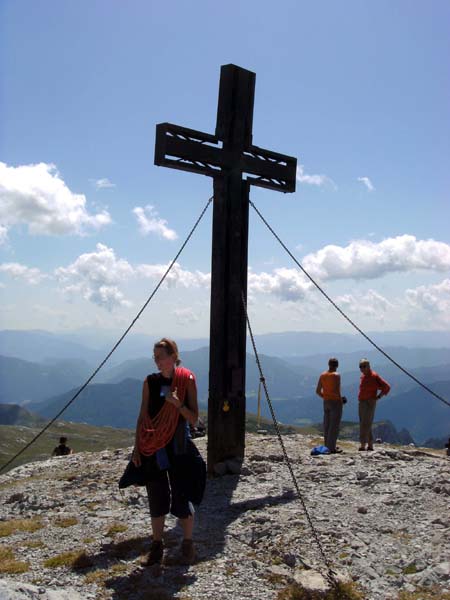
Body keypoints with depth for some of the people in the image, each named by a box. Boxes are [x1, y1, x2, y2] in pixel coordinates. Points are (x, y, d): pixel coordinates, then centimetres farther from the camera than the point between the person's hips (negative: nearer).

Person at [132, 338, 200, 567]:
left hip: (178, 447, -2)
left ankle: (188, 544, 21)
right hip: (153, 448, 3)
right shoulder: (150, 382, 1)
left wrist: (177, 403, -22)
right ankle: (157, 545, 25)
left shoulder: (187, 380, -6)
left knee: (181, 496, 2)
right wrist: (136, 448, 2)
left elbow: (194, 419, -5)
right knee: (156, 498, 9)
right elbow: (143, 417, 6)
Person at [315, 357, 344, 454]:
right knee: (334, 425, -3)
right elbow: (336, 391, -23)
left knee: (327, 425, 12)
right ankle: (331, 448, -3)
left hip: (326, 402, 7)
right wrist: (340, 399, -7)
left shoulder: (322, 375, 6)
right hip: (335, 402, -6)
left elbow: (318, 391, 7)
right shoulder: (336, 375, -13)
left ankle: (327, 446, 19)